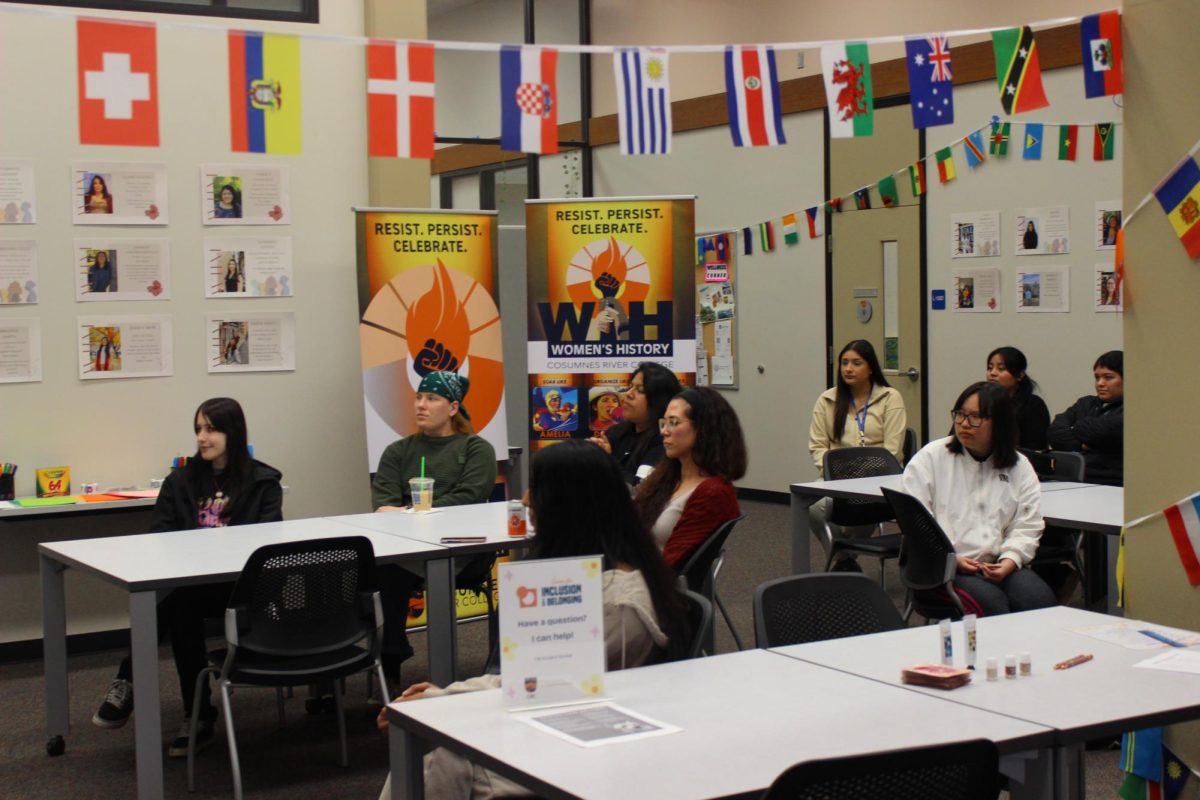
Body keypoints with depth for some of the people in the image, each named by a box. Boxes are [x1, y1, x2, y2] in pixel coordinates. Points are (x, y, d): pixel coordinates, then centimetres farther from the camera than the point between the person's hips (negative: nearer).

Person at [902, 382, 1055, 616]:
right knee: (991, 602, -31)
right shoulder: (930, 458, 7)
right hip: (941, 568, -3)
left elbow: (1027, 527, 7)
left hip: (1000, 565, 3)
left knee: (1040, 599, -26)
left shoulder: (1020, 467, 15)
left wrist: (1008, 562, -12)